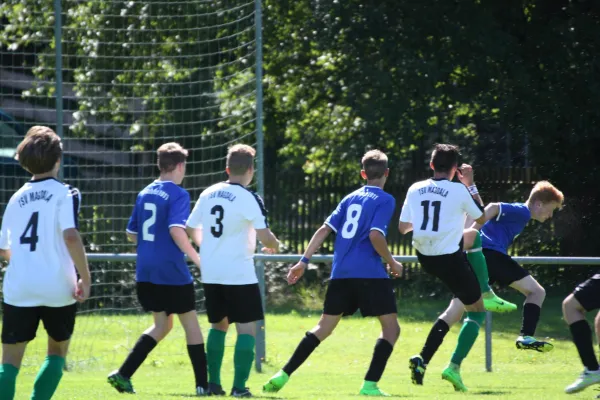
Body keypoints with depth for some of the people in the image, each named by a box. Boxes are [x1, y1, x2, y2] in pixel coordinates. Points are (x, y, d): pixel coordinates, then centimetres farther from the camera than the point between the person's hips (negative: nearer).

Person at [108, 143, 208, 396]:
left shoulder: (144, 194, 11)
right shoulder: (178, 194, -10)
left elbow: (131, 234, 16)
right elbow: (177, 230, -23)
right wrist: (197, 259, -16)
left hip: (145, 272, 7)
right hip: (172, 272, -7)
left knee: (162, 325, 16)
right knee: (190, 323, 6)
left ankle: (123, 374, 3)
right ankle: (203, 384, 9)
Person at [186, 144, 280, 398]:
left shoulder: (208, 194, 7)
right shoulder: (248, 198, -11)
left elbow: (191, 230, 15)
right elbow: (264, 234, -16)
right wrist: (274, 246, 7)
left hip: (210, 272, 6)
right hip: (239, 273, -6)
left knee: (218, 324, 20)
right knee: (247, 328, -1)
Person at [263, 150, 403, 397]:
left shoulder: (351, 198, 16)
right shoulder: (385, 200, -3)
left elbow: (324, 230, 11)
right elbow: (376, 236, -16)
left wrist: (304, 261, 13)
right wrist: (392, 263, -2)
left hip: (341, 274, 6)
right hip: (370, 273, -6)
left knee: (324, 327, 15)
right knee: (391, 328, 3)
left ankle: (283, 375, 8)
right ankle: (370, 385, -10)